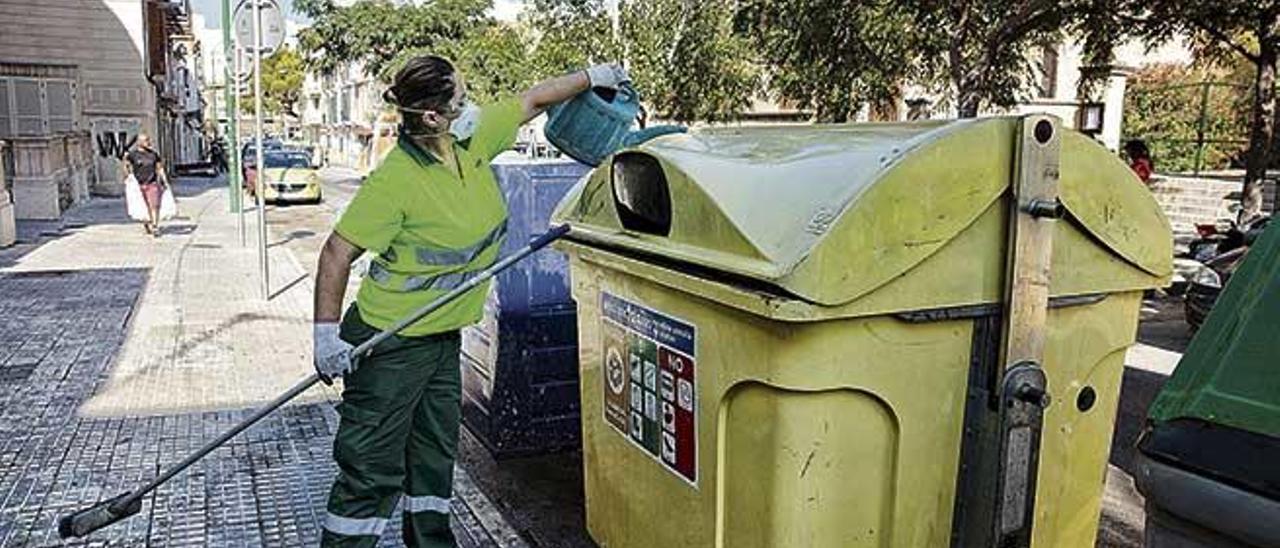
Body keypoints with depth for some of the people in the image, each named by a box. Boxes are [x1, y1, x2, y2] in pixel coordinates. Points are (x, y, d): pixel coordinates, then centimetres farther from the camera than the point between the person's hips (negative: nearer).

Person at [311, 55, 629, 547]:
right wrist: (326, 334, -20)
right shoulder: (394, 180, -23)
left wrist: (593, 76, 19)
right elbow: (337, 253, -18)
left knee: (436, 452, 20)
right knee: (374, 469, -1)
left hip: (442, 336, 8)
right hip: (389, 344, -8)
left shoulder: (474, 141, -2)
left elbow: (531, 101, 13)